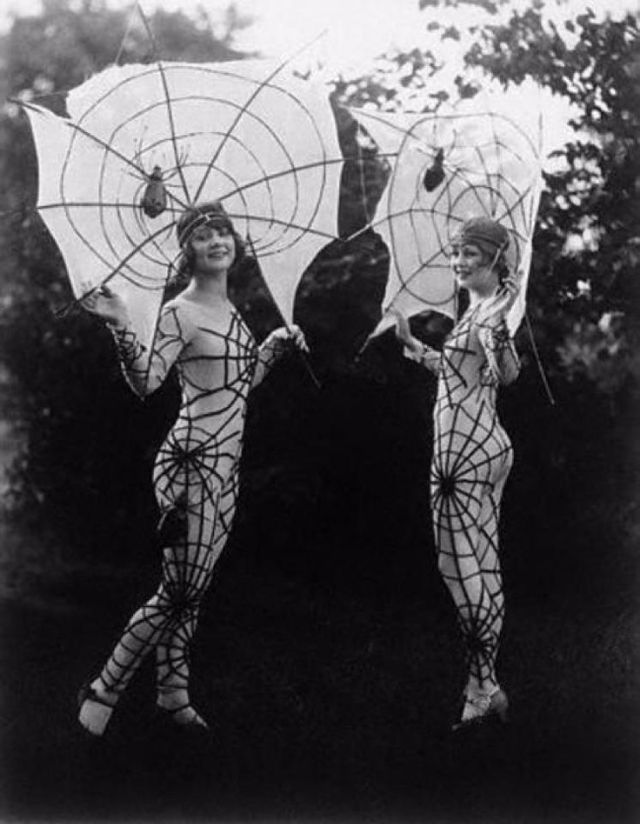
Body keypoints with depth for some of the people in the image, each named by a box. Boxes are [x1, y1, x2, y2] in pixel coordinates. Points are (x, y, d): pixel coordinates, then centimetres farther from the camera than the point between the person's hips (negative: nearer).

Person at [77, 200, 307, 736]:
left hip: (226, 464, 8)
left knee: (192, 591, 13)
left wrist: (274, 345, 20)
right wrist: (123, 329, -34)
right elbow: (146, 382, -22)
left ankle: (173, 692, 23)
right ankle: (103, 692, 5)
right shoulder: (180, 313, -10)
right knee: (179, 592, -7)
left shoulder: (230, 310, 15)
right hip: (192, 461, -8)